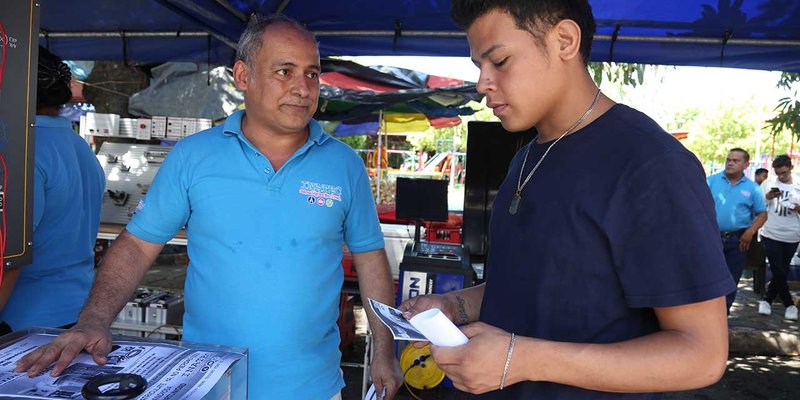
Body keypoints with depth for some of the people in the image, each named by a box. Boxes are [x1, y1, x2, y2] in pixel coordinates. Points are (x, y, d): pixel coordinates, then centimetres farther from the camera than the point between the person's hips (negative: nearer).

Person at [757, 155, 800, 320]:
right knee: (779, 272, -4)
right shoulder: (768, 185, 4)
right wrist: (768, 197, -17)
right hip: (771, 235, -2)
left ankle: (767, 300, 20)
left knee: (782, 271, 8)